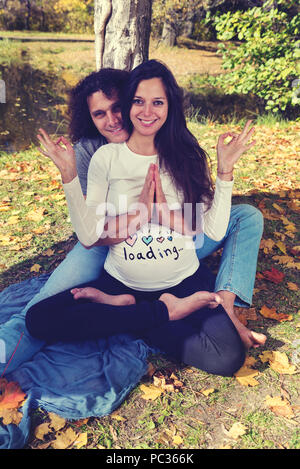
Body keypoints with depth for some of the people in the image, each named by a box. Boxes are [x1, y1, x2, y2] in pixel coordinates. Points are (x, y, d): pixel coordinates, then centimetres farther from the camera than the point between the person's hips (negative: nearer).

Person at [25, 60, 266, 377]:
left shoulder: (187, 156, 1)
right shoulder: (107, 157, -1)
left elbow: (215, 231, -5)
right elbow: (89, 236, -8)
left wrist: (225, 171, -11)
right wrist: (69, 175, -16)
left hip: (185, 282, 0)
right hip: (121, 283, 1)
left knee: (227, 357, -25)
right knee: (38, 319, -20)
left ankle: (119, 309, -6)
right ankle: (165, 312, -10)